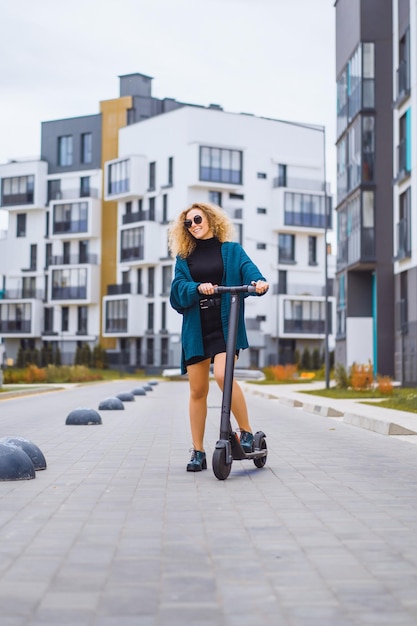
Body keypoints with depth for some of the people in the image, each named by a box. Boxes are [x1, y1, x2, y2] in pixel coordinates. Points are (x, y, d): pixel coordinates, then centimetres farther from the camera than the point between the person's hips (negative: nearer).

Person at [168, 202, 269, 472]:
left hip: (225, 324, -3)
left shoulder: (232, 250, 9)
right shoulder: (184, 257, 14)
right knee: (197, 390, 3)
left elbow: (248, 269, -8)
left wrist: (259, 282, -30)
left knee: (223, 375, -25)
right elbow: (178, 288, -1)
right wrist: (198, 288, -21)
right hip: (195, 328, 3)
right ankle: (198, 452, 12)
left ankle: (246, 431, -8)